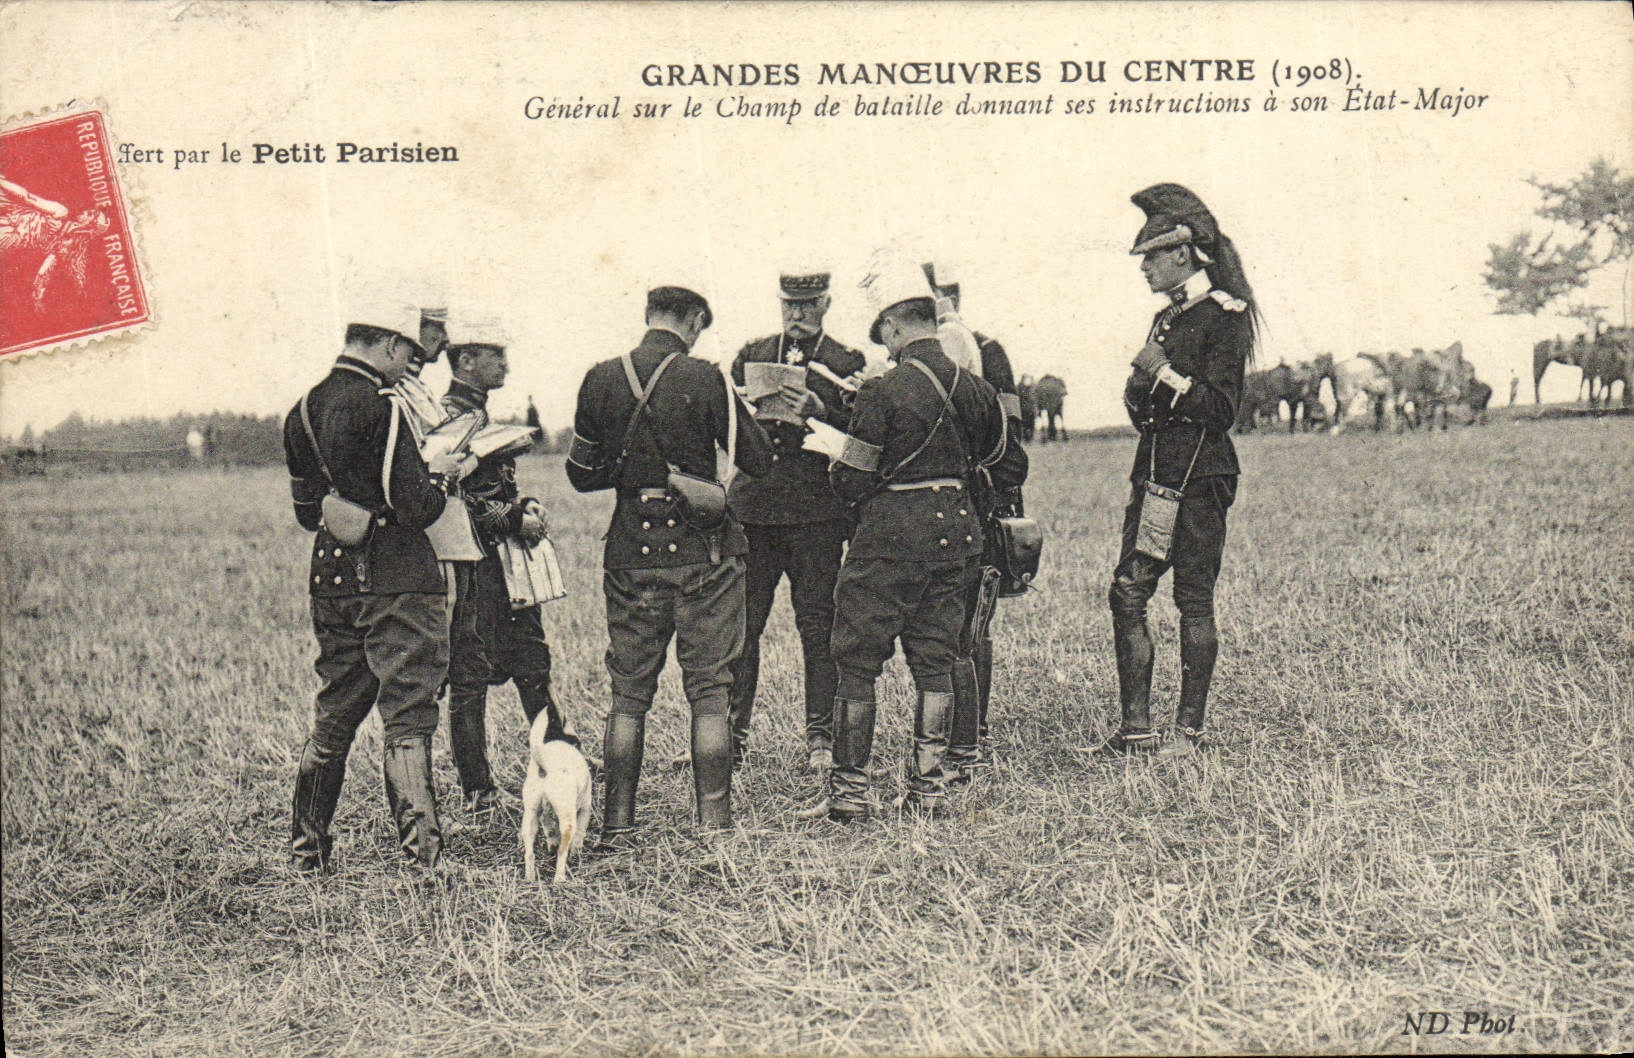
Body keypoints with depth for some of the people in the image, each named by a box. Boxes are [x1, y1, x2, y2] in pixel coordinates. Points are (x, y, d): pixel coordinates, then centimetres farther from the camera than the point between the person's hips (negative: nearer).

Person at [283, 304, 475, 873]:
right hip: (395, 581, -7)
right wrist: (440, 477, 3)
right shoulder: (379, 406, -14)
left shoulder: (302, 411, 11)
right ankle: (420, 852, -7)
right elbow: (415, 509, -18)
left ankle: (307, 851, 22)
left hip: (331, 579, 7)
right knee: (408, 718, -4)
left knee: (333, 718, 16)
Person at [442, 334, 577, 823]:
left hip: (506, 562, 10)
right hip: (473, 564, -10)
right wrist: (515, 520, -16)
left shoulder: (479, 414, 19)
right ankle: (477, 793, 1)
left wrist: (526, 504, 8)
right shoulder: (448, 416, -12)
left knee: (532, 662, 13)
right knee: (470, 676, -3)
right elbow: (453, 495, -21)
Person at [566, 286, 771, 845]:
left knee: (629, 694, 10)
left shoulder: (601, 380, 1)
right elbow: (758, 459, -5)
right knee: (709, 692, 4)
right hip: (702, 550, -3)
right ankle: (714, 821, 5)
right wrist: (739, 412, 13)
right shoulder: (705, 381, -9)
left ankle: (617, 825, 12)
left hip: (630, 551, 3)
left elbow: (582, 474, 7)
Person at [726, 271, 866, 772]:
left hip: (816, 510, -2)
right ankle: (732, 731, 10)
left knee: (817, 626, -2)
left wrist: (818, 412, -18)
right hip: (753, 503, 3)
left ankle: (821, 736, 4)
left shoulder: (846, 363, 7)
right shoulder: (751, 357, 15)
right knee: (741, 623, 2)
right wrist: (758, 411, -7)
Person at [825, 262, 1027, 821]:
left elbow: (852, 484, -12)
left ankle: (849, 791, 7)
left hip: (890, 539, -6)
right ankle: (929, 787, 14)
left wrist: (835, 452, 8)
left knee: (857, 663, 5)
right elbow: (1011, 470, 14)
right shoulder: (975, 389, 4)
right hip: (956, 537, 6)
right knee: (935, 663, 13)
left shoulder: (883, 392, -14)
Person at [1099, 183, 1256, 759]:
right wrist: (1139, 393, 5)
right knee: (1127, 593, 0)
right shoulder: (1168, 318, 20)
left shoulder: (1224, 316, -6)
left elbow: (1220, 408, -14)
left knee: (1194, 602, -3)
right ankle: (1136, 726, 5)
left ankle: (1188, 730, 4)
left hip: (1200, 479, -8)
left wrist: (1166, 375, -17)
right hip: (1155, 473, 8)